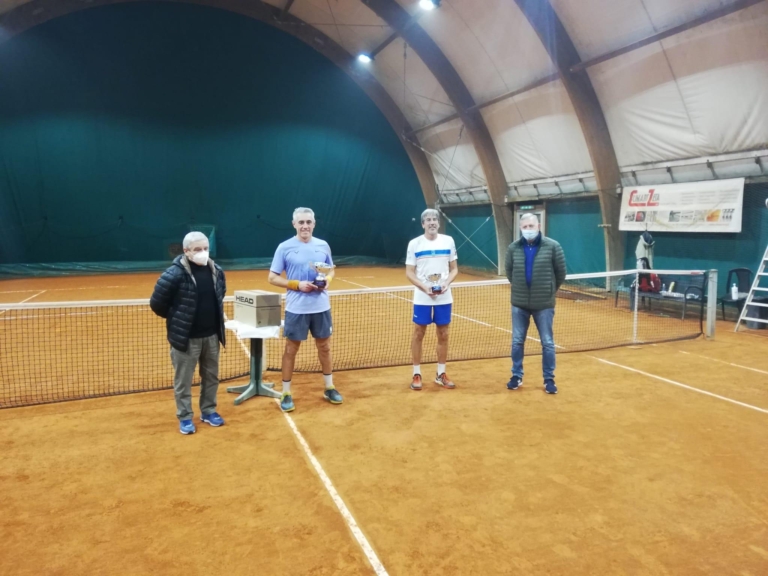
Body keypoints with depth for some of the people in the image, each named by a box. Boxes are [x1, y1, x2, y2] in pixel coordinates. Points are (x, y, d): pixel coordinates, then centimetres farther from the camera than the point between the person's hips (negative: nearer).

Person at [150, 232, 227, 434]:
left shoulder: (216, 271, 0)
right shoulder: (175, 274, -18)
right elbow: (157, 303, -12)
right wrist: (176, 319, 1)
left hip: (211, 335, 5)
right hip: (186, 337, -5)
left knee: (211, 376, 17)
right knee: (183, 380, 7)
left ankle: (208, 411, 33)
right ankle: (185, 417, 22)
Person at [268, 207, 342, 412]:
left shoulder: (323, 246, 4)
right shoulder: (284, 248, -6)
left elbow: (331, 270, 16)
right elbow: (272, 278, -4)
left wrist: (326, 280, -7)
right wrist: (297, 284, -17)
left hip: (321, 307, 3)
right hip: (296, 308, -3)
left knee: (324, 346, 14)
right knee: (291, 350, 6)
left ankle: (329, 388, 29)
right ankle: (286, 394, 17)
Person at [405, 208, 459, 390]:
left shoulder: (448, 241, 4)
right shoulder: (414, 244, -3)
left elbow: (454, 269, 8)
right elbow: (409, 272, -3)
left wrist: (446, 283, -12)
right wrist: (424, 287, -18)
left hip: (444, 297, 2)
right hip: (422, 298, -2)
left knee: (443, 335, 8)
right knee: (418, 334, 4)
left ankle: (441, 374, 21)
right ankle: (417, 374, 16)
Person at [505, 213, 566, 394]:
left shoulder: (552, 246, -8)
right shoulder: (513, 248, 0)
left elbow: (561, 272, 0)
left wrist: (550, 290, 8)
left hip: (544, 304, -2)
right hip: (519, 303, 2)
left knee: (547, 343, 6)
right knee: (517, 341, 10)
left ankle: (549, 379, 18)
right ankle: (517, 376, 24)